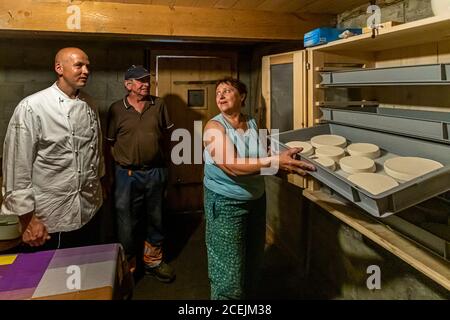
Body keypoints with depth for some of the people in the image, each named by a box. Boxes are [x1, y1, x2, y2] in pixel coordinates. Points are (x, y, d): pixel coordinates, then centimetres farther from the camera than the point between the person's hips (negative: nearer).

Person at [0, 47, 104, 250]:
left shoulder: (89, 105, 4)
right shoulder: (31, 108, -15)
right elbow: (17, 167, -14)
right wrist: (27, 220, -12)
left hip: (89, 212, 6)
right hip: (49, 221, -5)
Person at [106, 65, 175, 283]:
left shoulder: (159, 105, 2)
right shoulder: (116, 109, -4)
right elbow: (110, 142, 1)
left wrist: (162, 163, 6)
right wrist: (124, 163, -2)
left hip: (156, 172, 3)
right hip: (128, 174, -2)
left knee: (155, 219, 16)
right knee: (127, 223, 7)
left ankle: (153, 262, 34)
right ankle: (127, 267, 25)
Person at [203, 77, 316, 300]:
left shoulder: (253, 123, 3)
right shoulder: (214, 127, -15)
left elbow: (262, 159, 6)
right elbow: (232, 165, -28)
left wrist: (287, 163, -14)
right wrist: (275, 161, -34)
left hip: (256, 200, 6)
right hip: (226, 204, -6)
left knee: (253, 263, 22)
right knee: (229, 274, 2)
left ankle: (249, 296, 44)